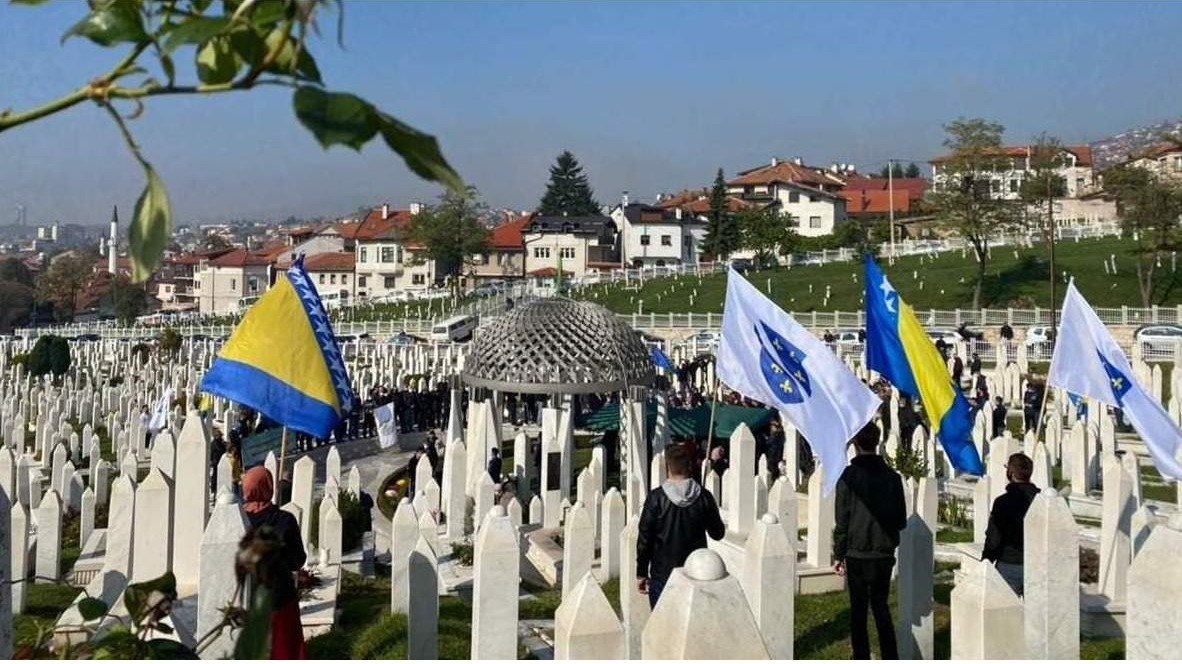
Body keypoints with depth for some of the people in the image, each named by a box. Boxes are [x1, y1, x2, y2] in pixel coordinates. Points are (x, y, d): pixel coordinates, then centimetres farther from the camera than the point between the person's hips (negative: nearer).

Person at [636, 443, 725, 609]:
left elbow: (644, 539, -7)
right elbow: (718, 533, 6)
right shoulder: (704, 497, -5)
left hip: (662, 576, -2)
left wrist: (641, 574, 1)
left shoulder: (656, 498, -10)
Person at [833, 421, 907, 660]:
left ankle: (862, 658, 7)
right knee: (881, 607, 14)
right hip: (884, 554, 3)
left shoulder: (849, 475, -10)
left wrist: (838, 555, 0)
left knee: (858, 610, 6)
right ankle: (890, 657, 10)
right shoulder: (892, 477, 0)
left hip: (857, 554, -3)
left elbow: (842, 520, -8)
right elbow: (901, 520, 5)